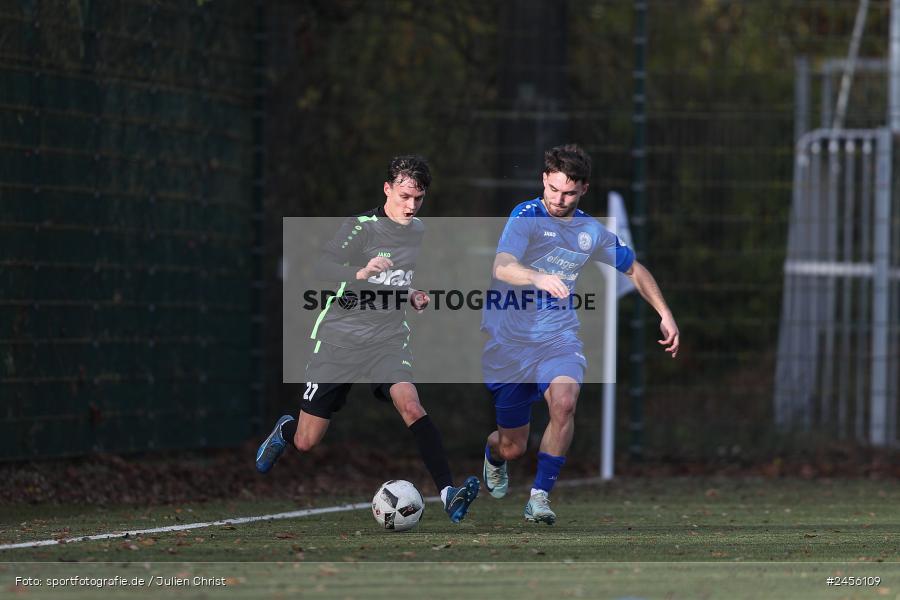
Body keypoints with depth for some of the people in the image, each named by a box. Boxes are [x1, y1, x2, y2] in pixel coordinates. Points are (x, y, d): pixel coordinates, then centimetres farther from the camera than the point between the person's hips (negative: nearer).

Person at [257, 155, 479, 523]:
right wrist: (360, 273, -41)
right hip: (340, 338, -3)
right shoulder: (361, 227, -11)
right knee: (306, 443, 2)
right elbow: (322, 268, -24)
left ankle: (448, 493, -35)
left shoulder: (419, 232, 8)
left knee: (410, 405, -27)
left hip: (388, 339, 3)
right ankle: (285, 430, 40)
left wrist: (415, 297, 7)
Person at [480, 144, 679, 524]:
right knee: (512, 447, 5)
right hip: (508, 339, -2)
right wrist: (539, 277, -49)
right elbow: (502, 267, -30)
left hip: (558, 336, 2)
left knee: (564, 401, -31)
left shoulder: (591, 232, 4)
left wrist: (665, 315, 13)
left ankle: (540, 496, -20)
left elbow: (634, 270, 22)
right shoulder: (526, 217, -12)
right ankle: (493, 455, 45)